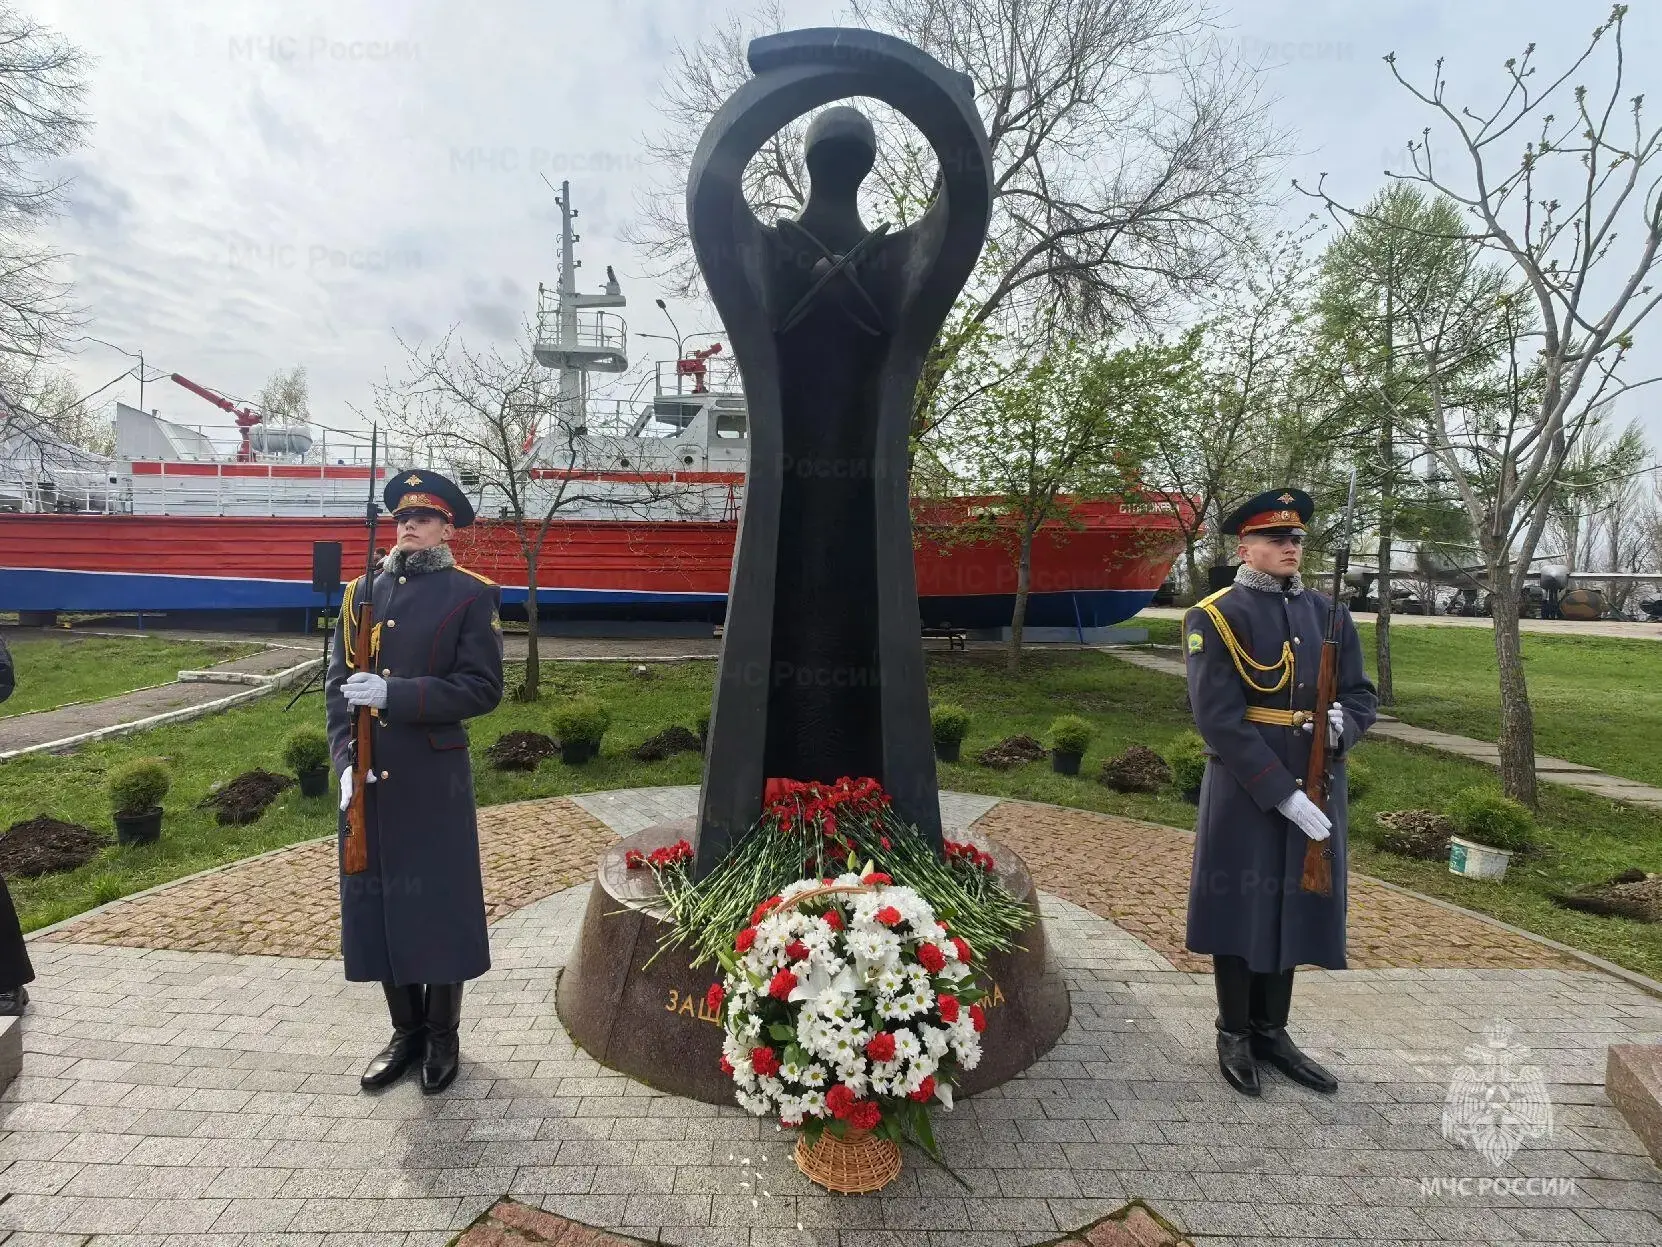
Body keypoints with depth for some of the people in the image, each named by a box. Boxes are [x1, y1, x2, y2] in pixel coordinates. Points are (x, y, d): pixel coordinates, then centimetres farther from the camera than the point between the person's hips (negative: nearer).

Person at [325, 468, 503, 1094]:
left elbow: (482, 688, -12)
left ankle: (443, 1036, 25)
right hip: (367, 779, 5)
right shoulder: (362, 592, 10)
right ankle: (406, 1031, 31)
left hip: (434, 782, -4)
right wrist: (345, 759, -5)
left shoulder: (471, 595, -4)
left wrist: (392, 693, -20)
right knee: (376, 902, 12)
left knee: (439, 905, 5)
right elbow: (337, 684, 8)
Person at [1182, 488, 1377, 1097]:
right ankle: (1234, 1035, 25)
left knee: (1294, 906, 14)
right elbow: (1218, 717, -17)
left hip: (1315, 787, 5)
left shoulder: (1328, 613, 8)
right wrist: (1282, 792, -20)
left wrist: (1344, 722, -14)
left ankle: (1272, 1030, 32)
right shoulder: (1214, 617, -10)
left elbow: (1362, 695, 10)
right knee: (1241, 908, 7)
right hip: (1243, 790, -5)